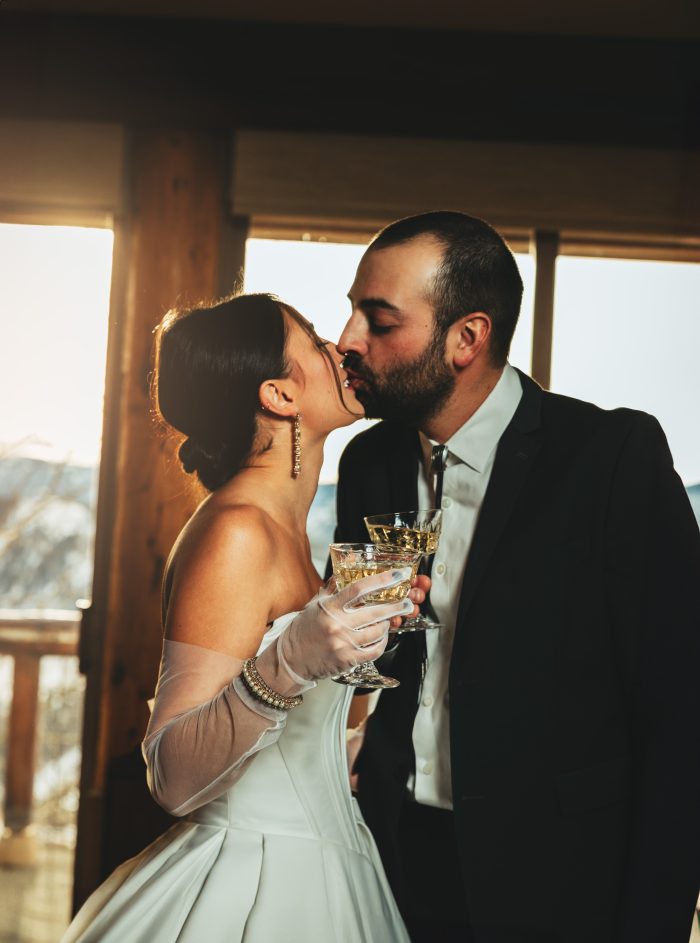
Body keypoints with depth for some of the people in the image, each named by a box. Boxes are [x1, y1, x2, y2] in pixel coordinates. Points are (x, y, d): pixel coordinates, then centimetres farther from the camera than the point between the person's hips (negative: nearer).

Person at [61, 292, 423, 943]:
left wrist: (377, 622, 15)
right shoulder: (236, 533, -19)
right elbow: (174, 778, -24)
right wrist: (288, 663, -36)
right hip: (252, 886, -9)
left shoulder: (281, 526, 9)